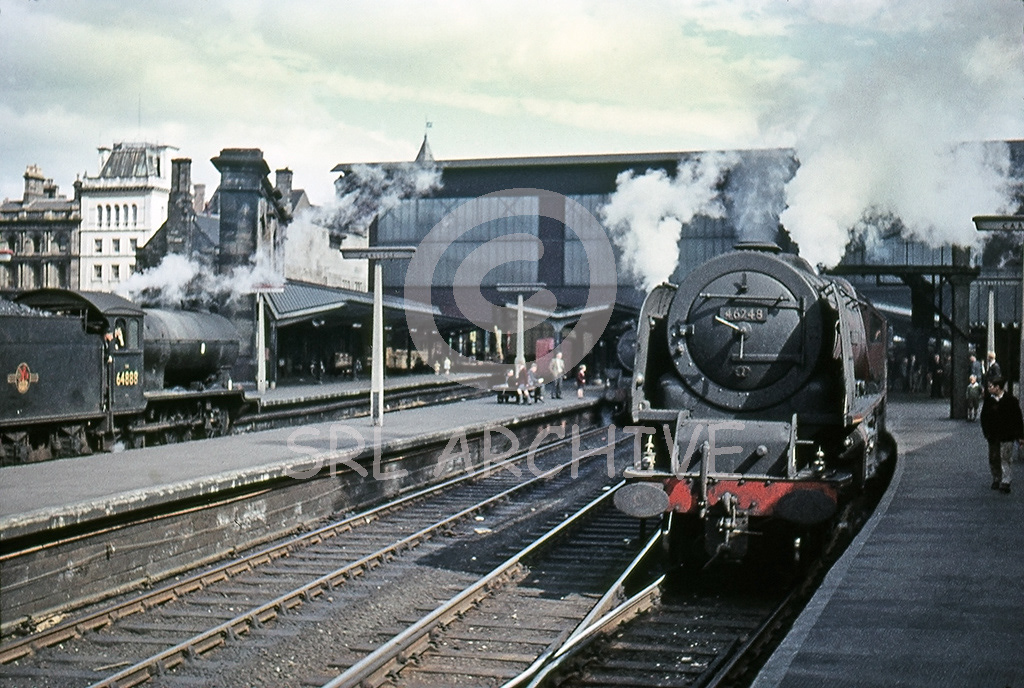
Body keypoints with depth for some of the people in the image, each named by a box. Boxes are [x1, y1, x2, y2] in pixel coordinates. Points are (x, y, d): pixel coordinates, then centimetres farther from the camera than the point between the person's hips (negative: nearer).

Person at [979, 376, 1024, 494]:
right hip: (993, 436, 4)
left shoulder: (1011, 400, -7)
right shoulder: (988, 400, 5)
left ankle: (1005, 482, -9)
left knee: (1005, 459, -7)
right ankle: (996, 480, 21)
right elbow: (984, 417, 11)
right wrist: (986, 432, 1)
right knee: (993, 459, 9)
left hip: (1007, 436, -4)